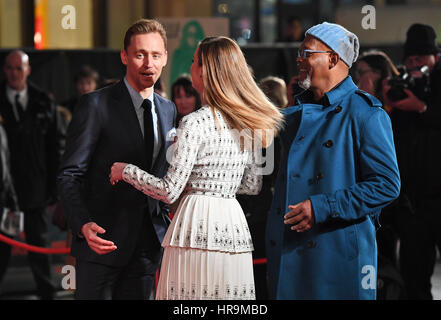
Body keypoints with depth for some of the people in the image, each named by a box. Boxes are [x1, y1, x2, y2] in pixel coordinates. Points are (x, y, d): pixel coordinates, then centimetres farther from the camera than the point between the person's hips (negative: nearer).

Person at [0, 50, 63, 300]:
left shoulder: (43, 103, 5)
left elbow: (56, 143, 7)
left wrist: (54, 183, 2)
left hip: (35, 185, 2)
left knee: (38, 240, 9)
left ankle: (47, 291, 16)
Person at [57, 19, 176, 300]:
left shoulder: (168, 110, 12)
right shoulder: (96, 105, -7)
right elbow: (70, 175, -10)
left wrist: (163, 225, 12)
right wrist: (83, 225, -25)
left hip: (148, 242, 5)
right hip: (103, 239, -5)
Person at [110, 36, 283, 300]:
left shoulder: (195, 123, -12)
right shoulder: (248, 122, 9)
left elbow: (170, 191, -12)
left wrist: (126, 171, 2)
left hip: (198, 228, -7)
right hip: (234, 227, 7)